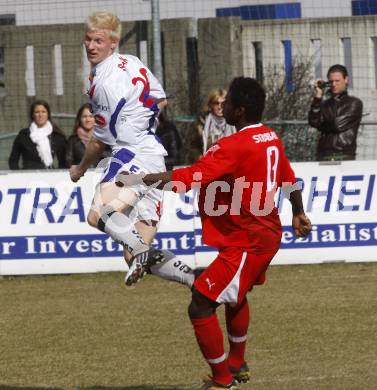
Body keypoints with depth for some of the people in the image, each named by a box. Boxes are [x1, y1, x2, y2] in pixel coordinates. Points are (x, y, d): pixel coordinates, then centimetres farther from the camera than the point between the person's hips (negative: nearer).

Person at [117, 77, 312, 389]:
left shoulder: (234, 146, -23)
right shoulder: (271, 139, 5)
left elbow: (188, 178, -30)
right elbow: (290, 179, 20)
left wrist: (138, 179, -25)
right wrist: (298, 214, 37)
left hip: (247, 242, -10)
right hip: (267, 232, 10)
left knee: (201, 307, -9)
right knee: (236, 294, 33)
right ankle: (237, 364, 49)